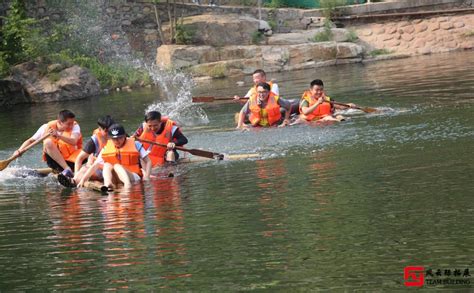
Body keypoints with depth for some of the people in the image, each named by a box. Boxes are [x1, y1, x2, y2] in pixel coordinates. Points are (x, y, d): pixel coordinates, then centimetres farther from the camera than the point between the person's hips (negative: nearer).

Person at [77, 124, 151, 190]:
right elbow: (95, 166, 8)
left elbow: (148, 161, 3)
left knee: (117, 166, -30)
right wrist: (83, 179, 0)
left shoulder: (135, 145, 2)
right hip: (115, 180, 3)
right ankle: (108, 183, -50)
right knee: (107, 165, -22)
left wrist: (146, 177, -11)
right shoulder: (106, 149, 8)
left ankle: (128, 184, -58)